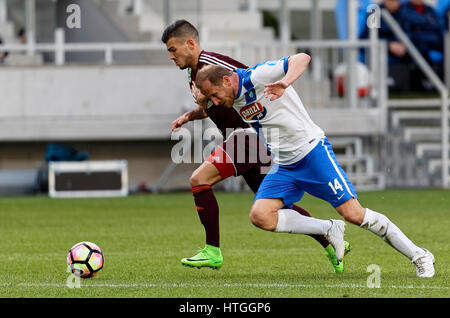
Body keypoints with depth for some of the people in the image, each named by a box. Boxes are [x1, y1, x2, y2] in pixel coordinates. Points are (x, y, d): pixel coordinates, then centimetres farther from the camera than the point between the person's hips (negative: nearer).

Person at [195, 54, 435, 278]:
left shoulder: (258, 76, -18)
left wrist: (285, 82, -48)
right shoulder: (232, 100, 5)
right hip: (283, 167, 8)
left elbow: (302, 58, -32)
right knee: (260, 215, -14)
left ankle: (418, 256, 2)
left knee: (353, 214, -12)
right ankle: (329, 231, 1)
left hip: (312, 151, -7)